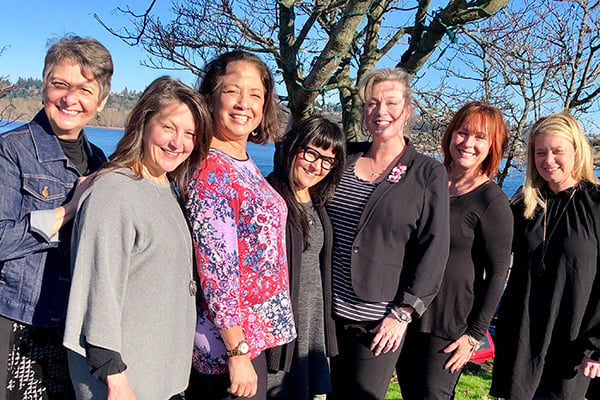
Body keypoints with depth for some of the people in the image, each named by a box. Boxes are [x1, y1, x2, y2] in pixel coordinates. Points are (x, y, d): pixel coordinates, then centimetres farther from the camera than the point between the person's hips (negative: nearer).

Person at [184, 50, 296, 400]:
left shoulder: (246, 166, 7)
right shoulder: (210, 171, -20)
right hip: (231, 342, -8)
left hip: (257, 332, 8)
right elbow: (216, 273, -22)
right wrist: (238, 353, -20)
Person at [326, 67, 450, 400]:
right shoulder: (346, 159, 6)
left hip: (380, 321, -3)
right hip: (330, 310, 4)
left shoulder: (428, 174, -4)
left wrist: (403, 313, -9)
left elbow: (433, 250, -7)